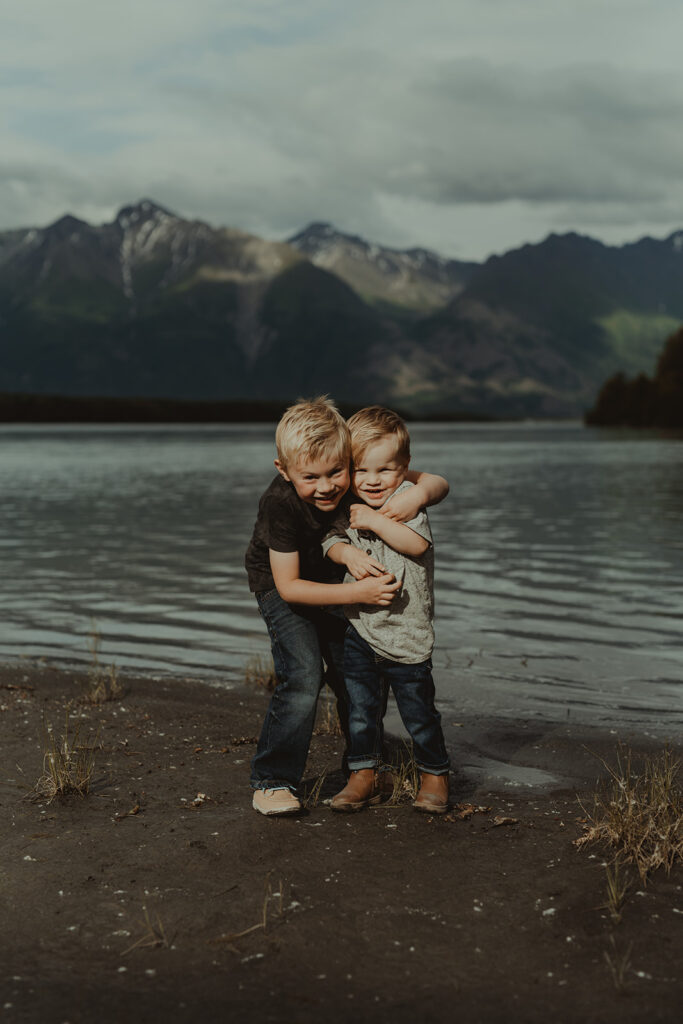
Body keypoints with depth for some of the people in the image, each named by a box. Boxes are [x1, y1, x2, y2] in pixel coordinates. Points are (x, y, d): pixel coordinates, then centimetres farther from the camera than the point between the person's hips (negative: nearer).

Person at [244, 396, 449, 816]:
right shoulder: (280, 503, -36)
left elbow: (438, 484, -17)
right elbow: (289, 586, -32)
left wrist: (417, 494, -42)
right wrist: (358, 592, -42)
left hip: (334, 579, 4)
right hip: (281, 585, -4)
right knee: (304, 678, -21)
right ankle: (272, 781, -5)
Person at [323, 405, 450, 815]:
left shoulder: (408, 498, -11)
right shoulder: (349, 508, 4)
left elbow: (417, 542, -24)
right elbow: (331, 540, 5)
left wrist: (373, 520, -27)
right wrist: (348, 554, -16)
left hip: (407, 631, -4)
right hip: (361, 628, 4)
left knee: (418, 711, 6)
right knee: (361, 708, 9)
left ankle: (434, 774, 26)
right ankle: (365, 774, 23)